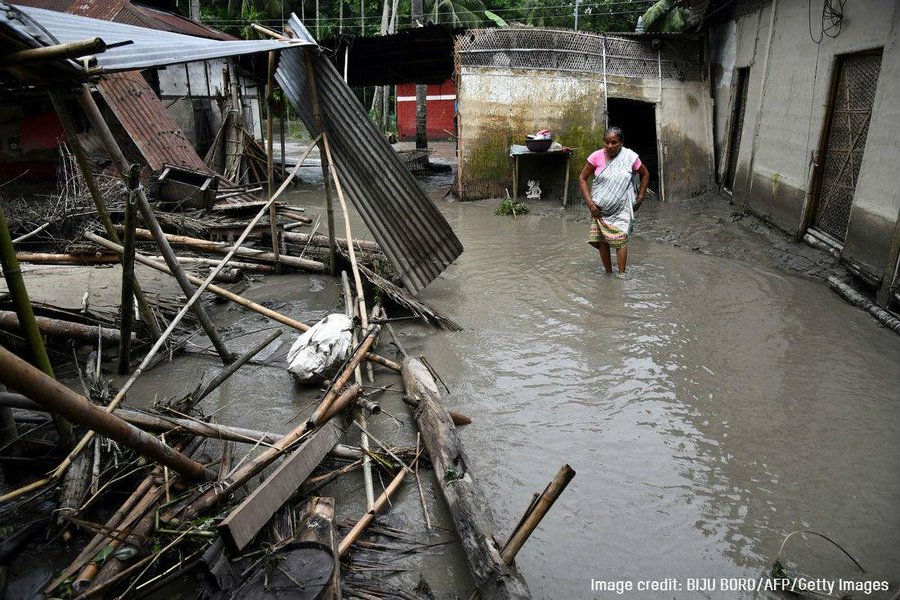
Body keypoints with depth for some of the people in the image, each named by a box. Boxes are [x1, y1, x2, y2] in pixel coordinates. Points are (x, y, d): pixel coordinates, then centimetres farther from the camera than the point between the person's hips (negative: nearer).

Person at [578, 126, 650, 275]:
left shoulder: (630, 157, -7)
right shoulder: (597, 157, -8)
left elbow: (645, 174, 10)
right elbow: (582, 178, -2)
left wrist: (640, 197, 5)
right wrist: (590, 202, -9)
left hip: (622, 208, -1)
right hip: (600, 208, 1)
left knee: (620, 239, -8)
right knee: (601, 240, 2)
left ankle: (621, 274, -1)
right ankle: (608, 273, 16)